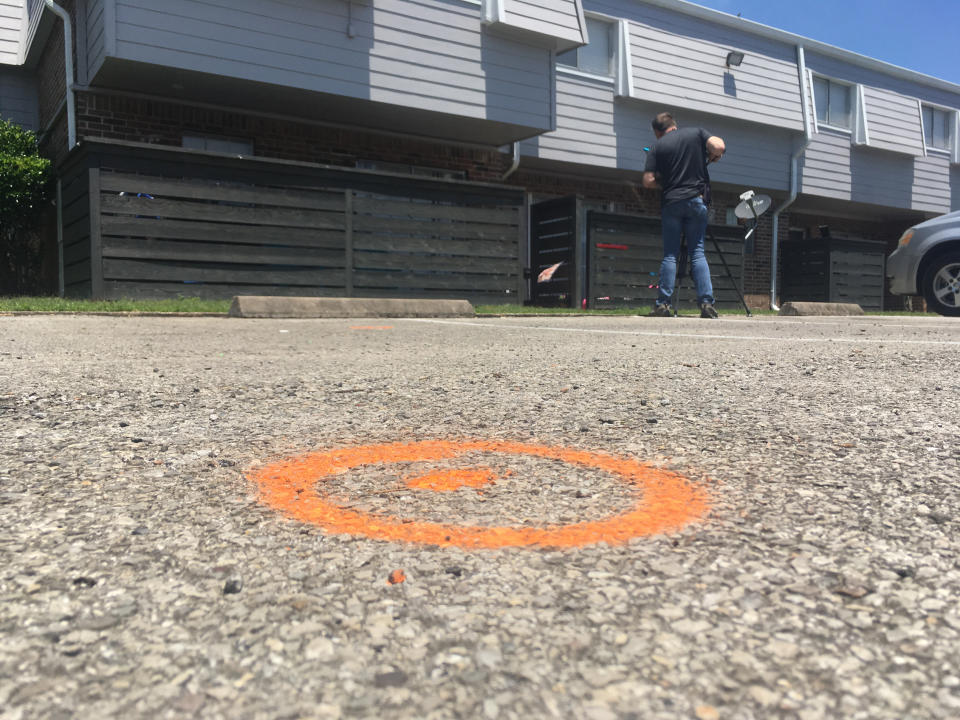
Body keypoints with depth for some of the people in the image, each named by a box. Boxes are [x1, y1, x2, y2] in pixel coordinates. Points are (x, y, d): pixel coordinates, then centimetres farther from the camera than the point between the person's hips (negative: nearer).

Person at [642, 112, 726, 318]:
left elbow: (648, 181, -2)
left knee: (670, 254, 2)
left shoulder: (658, 147, 4)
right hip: (697, 200, 1)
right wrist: (712, 156, 15)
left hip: (670, 203, -1)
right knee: (697, 252, 3)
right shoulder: (696, 133, 8)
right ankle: (706, 302, -7)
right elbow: (719, 147, -7)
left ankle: (663, 304, -4)